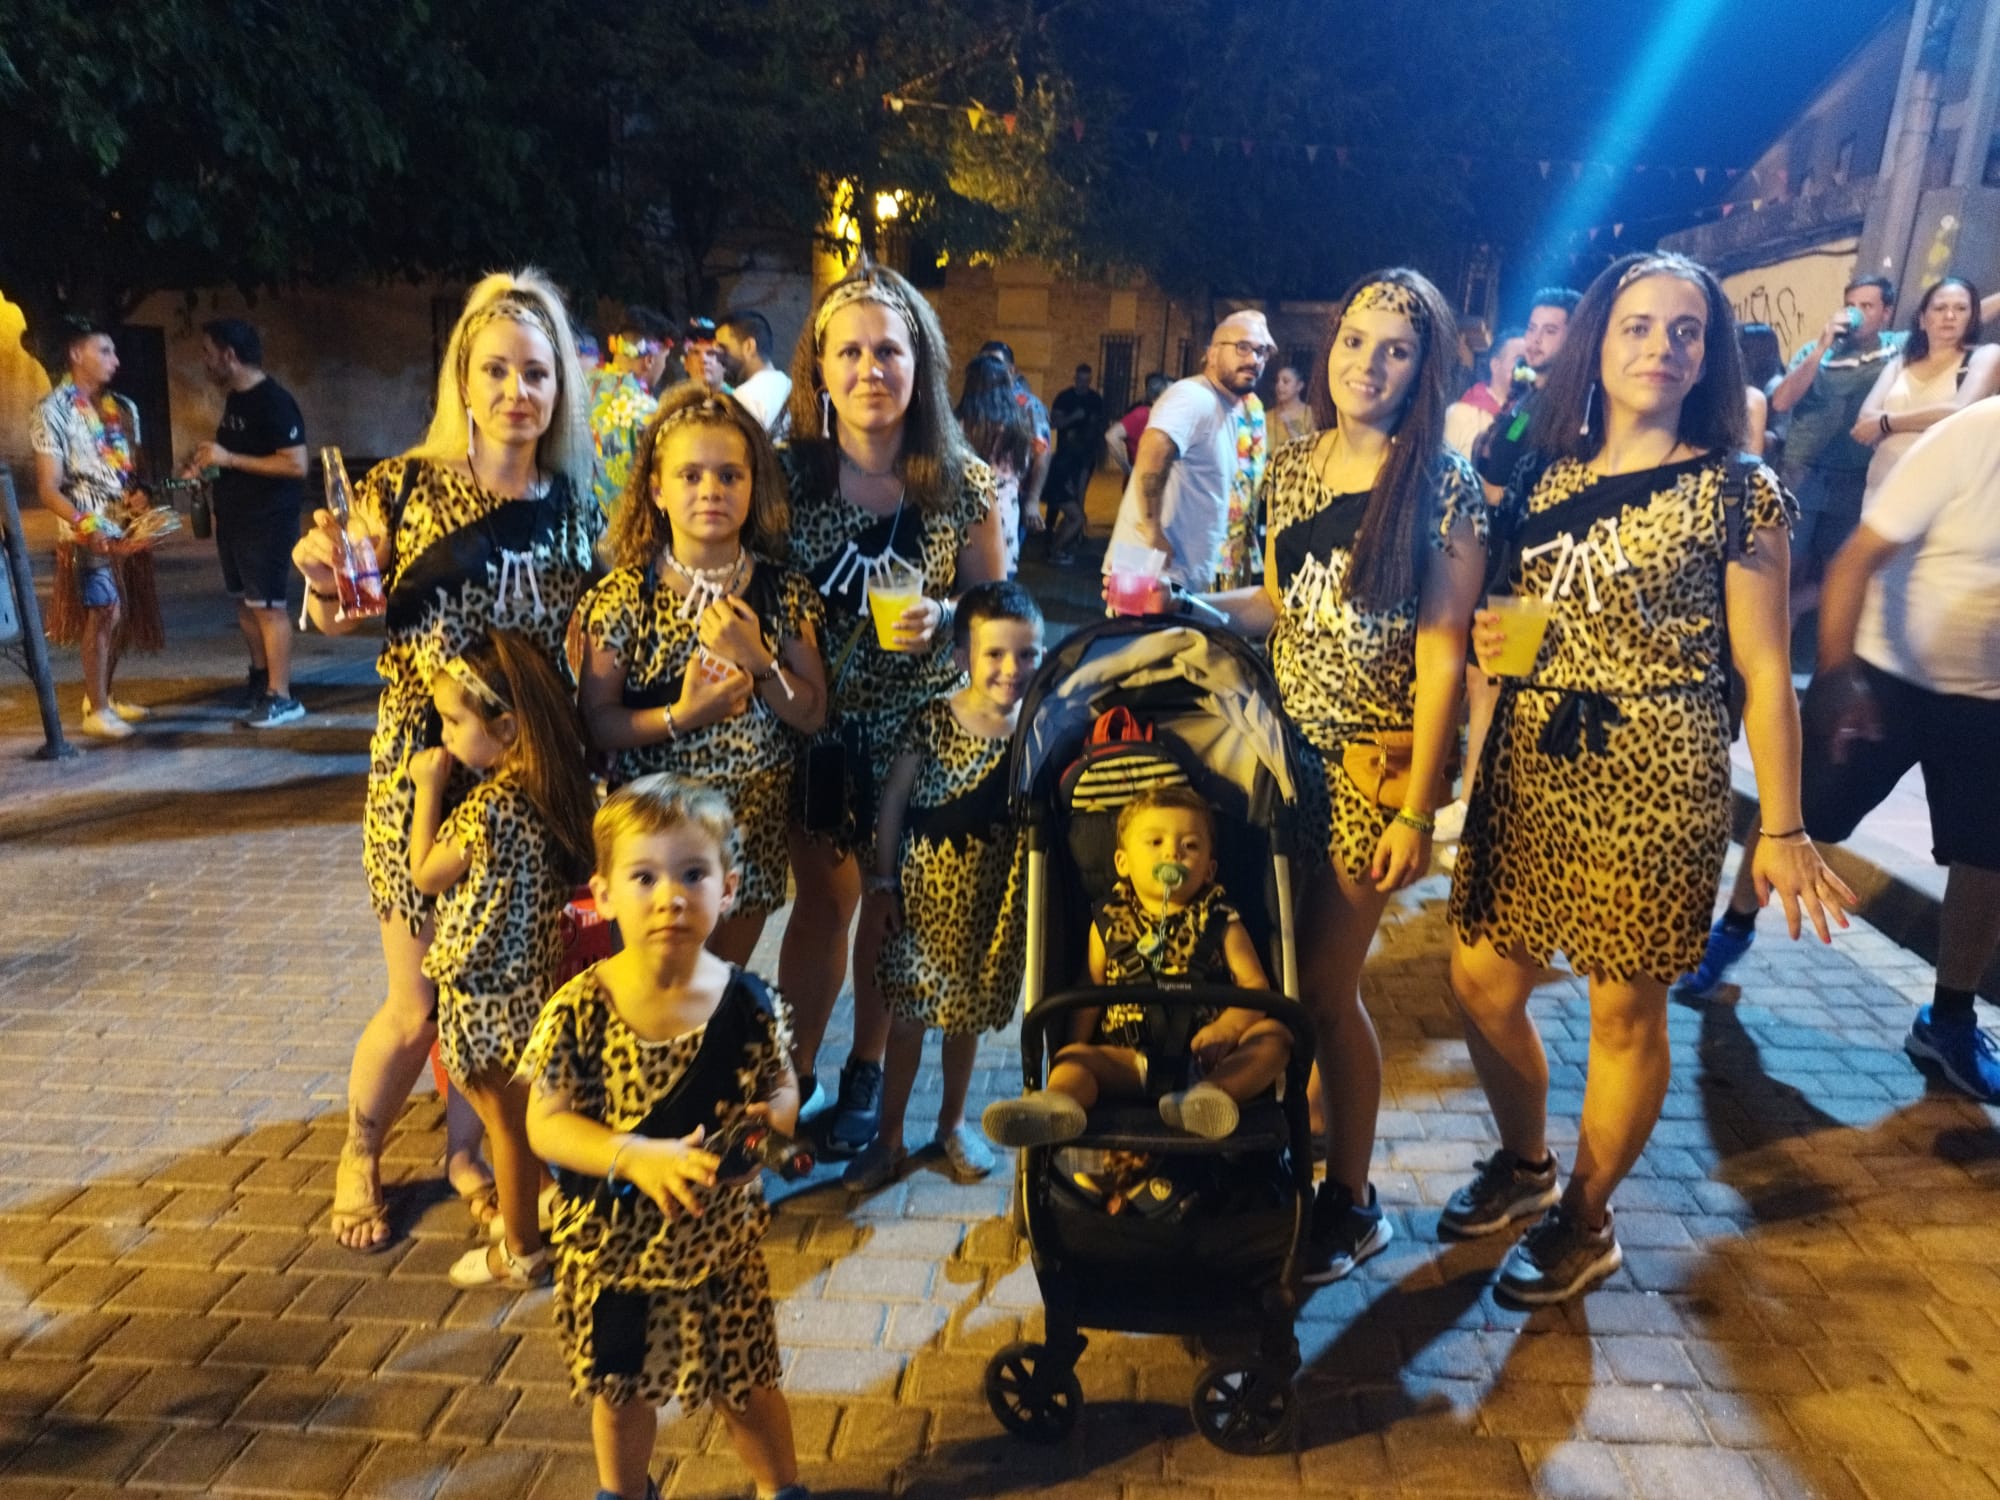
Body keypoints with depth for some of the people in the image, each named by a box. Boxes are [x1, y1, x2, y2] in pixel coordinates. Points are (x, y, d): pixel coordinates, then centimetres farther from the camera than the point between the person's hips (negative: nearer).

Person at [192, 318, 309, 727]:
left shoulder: (273, 401, -16)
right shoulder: (233, 399, 13)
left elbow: (296, 464, -24)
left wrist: (229, 459, -23)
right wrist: (208, 459, 8)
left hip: (268, 521, -9)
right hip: (234, 518, 9)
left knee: (269, 605, -7)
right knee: (244, 601, 14)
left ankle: (281, 697, -3)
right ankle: (260, 676, 27)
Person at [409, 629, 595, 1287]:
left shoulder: (492, 806, -28)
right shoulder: (554, 784, -4)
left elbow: (426, 874, -12)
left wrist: (428, 788, -7)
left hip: (488, 992, -8)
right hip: (535, 977, 8)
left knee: (507, 1121, 9)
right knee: (528, 1113, 24)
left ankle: (518, 1252, 27)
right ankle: (532, 1215, 41)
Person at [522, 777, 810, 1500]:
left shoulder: (749, 1004, -16)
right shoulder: (579, 1010, -20)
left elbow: (783, 1091, -3)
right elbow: (545, 1125, -15)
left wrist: (767, 1123, -25)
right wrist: (636, 1157, -30)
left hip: (720, 1242, 0)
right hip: (610, 1243, 0)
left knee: (746, 1384, 20)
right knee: (621, 1391, 24)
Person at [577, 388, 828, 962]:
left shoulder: (785, 592, -3)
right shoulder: (624, 597, -10)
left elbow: (814, 714, -2)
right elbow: (596, 722, -10)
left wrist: (757, 661, -18)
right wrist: (681, 716, -24)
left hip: (754, 827, 3)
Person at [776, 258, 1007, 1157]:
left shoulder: (964, 486, -9)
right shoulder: (787, 474, -8)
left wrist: (943, 618, -19)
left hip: (918, 729, 0)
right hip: (816, 726, 0)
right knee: (824, 897, 9)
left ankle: (865, 1073, 35)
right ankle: (793, 1073, 32)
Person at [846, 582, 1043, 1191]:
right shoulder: (932, 720, -13)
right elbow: (894, 799, -5)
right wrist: (881, 885, -4)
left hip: (992, 902, 2)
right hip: (923, 891, -1)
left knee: (967, 1018, 19)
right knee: (907, 1018, 10)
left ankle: (952, 1124, 41)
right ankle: (889, 1137, 28)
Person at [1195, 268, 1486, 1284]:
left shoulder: (1442, 485, -8)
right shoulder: (1294, 465, 8)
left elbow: (1440, 650, -11)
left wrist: (1417, 810, -14)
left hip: (1372, 761, -5)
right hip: (1285, 745, 5)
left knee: (1323, 983, 1)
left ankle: (1350, 1201, 24)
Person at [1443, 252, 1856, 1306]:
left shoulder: (1734, 492, -3)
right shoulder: (1544, 479, 9)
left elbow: (1764, 672, -3)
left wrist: (1783, 830, -4)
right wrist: (1488, 639, -4)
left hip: (1655, 783, -4)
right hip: (1527, 768, 5)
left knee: (1625, 1010, 7)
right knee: (1482, 984, 9)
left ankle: (1586, 1220, 29)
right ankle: (1524, 1164, 36)